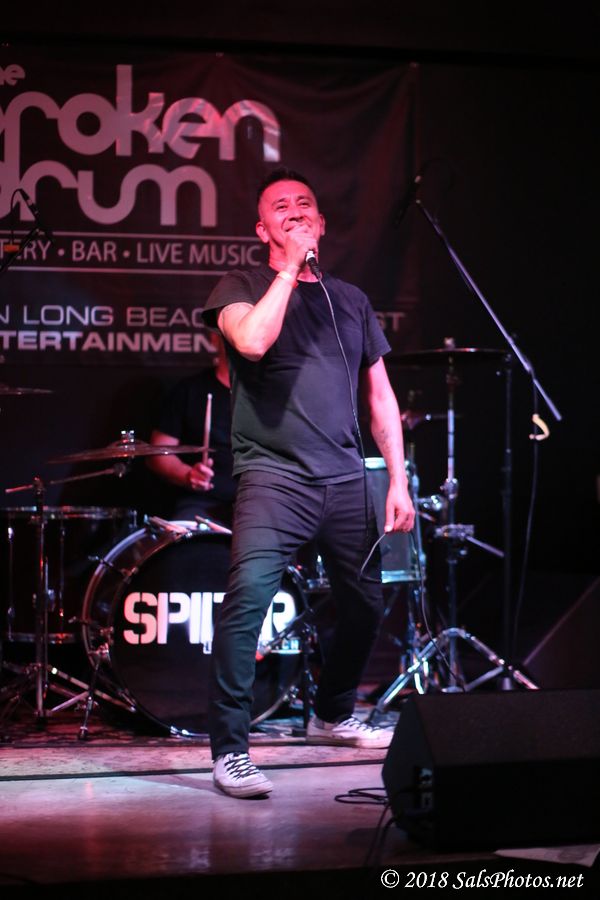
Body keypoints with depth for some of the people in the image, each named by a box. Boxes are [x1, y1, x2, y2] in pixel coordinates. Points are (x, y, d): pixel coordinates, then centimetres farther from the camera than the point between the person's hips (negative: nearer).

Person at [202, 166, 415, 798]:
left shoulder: (350, 301, 17)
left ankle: (332, 716, 37)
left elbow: (380, 395, 18)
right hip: (273, 478, -5)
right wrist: (290, 268, -11)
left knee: (365, 604, 12)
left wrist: (398, 480, 10)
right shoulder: (242, 287, 4)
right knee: (247, 598, -23)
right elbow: (251, 340, -19)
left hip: (346, 480, 5)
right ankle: (230, 751, -16)